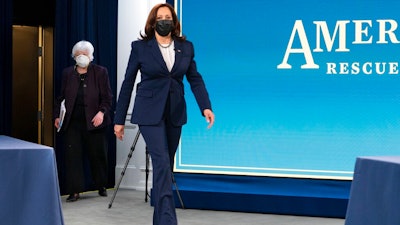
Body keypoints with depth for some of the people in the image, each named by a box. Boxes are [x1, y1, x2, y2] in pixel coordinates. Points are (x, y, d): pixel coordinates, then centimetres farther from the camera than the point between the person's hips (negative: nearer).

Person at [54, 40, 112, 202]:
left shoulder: (100, 72, 3)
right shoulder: (67, 73, 12)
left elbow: (107, 97, -1)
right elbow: (61, 97, 13)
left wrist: (102, 112, -17)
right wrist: (57, 116, 3)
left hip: (93, 122, -2)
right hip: (72, 123, 2)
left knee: (97, 155, 6)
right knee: (73, 155, -4)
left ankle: (101, 186, 25)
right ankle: (75, 190, 1)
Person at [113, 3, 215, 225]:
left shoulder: (186, 47, 6)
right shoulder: (140, 47, -2)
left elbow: (195, 79, 5)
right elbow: (128, 83, 1)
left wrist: (206, 107, -11)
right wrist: (119, 119, 1)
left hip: (175, 113, 4)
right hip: (150, 113, -4)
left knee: (166, 165, 10)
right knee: (162, 162, -15)